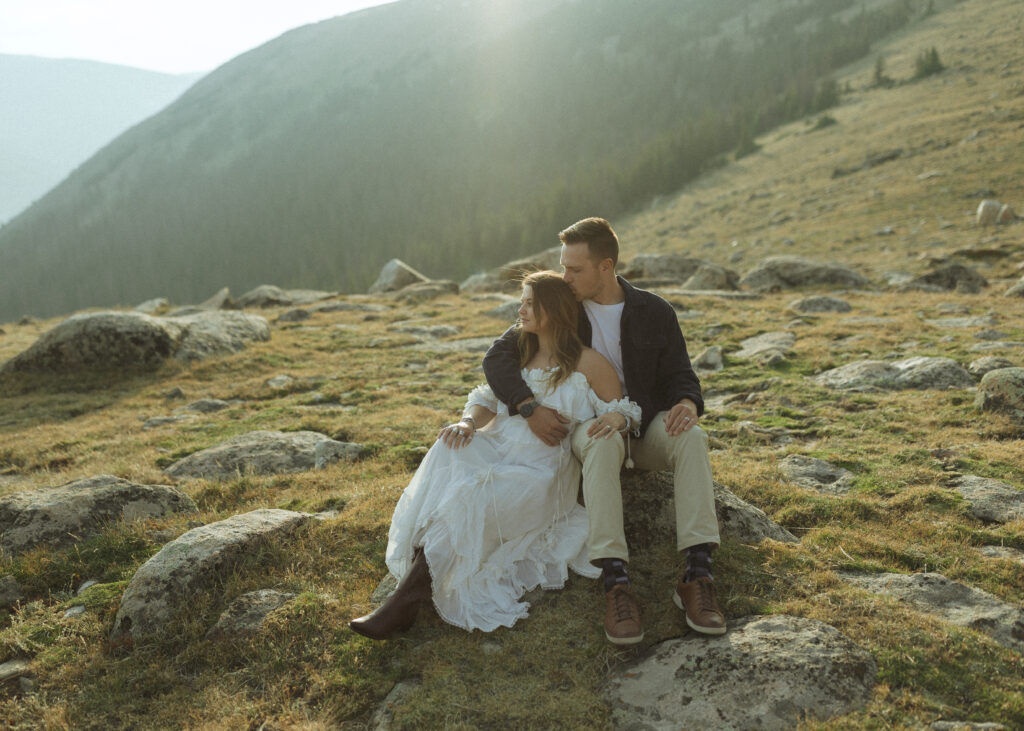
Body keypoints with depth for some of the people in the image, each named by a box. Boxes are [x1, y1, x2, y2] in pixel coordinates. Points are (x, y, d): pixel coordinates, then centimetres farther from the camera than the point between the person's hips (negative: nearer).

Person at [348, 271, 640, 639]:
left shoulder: (587, 363, 0)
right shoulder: (519, 351, 18)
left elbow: (624, 411, 3)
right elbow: (488, 401, 13)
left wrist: (615, 418, -23)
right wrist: (468, 422, -10)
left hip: (544, 468, -5)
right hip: (497, 448, 5)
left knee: (470, 499, -32)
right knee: (449, 452, -30)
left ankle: (405, 600, -29)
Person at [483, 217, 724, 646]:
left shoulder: (655, 313, -1)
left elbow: (680, 377, 1)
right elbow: (497, 358, -7)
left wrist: (688, 404, -25)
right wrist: (528, 407, -25)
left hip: (646, 425, 1)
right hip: (589, 426, -1)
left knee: (691, 438, -33)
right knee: (602, 442, -39)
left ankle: (697, 575, -36)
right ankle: (616, 585, -44)